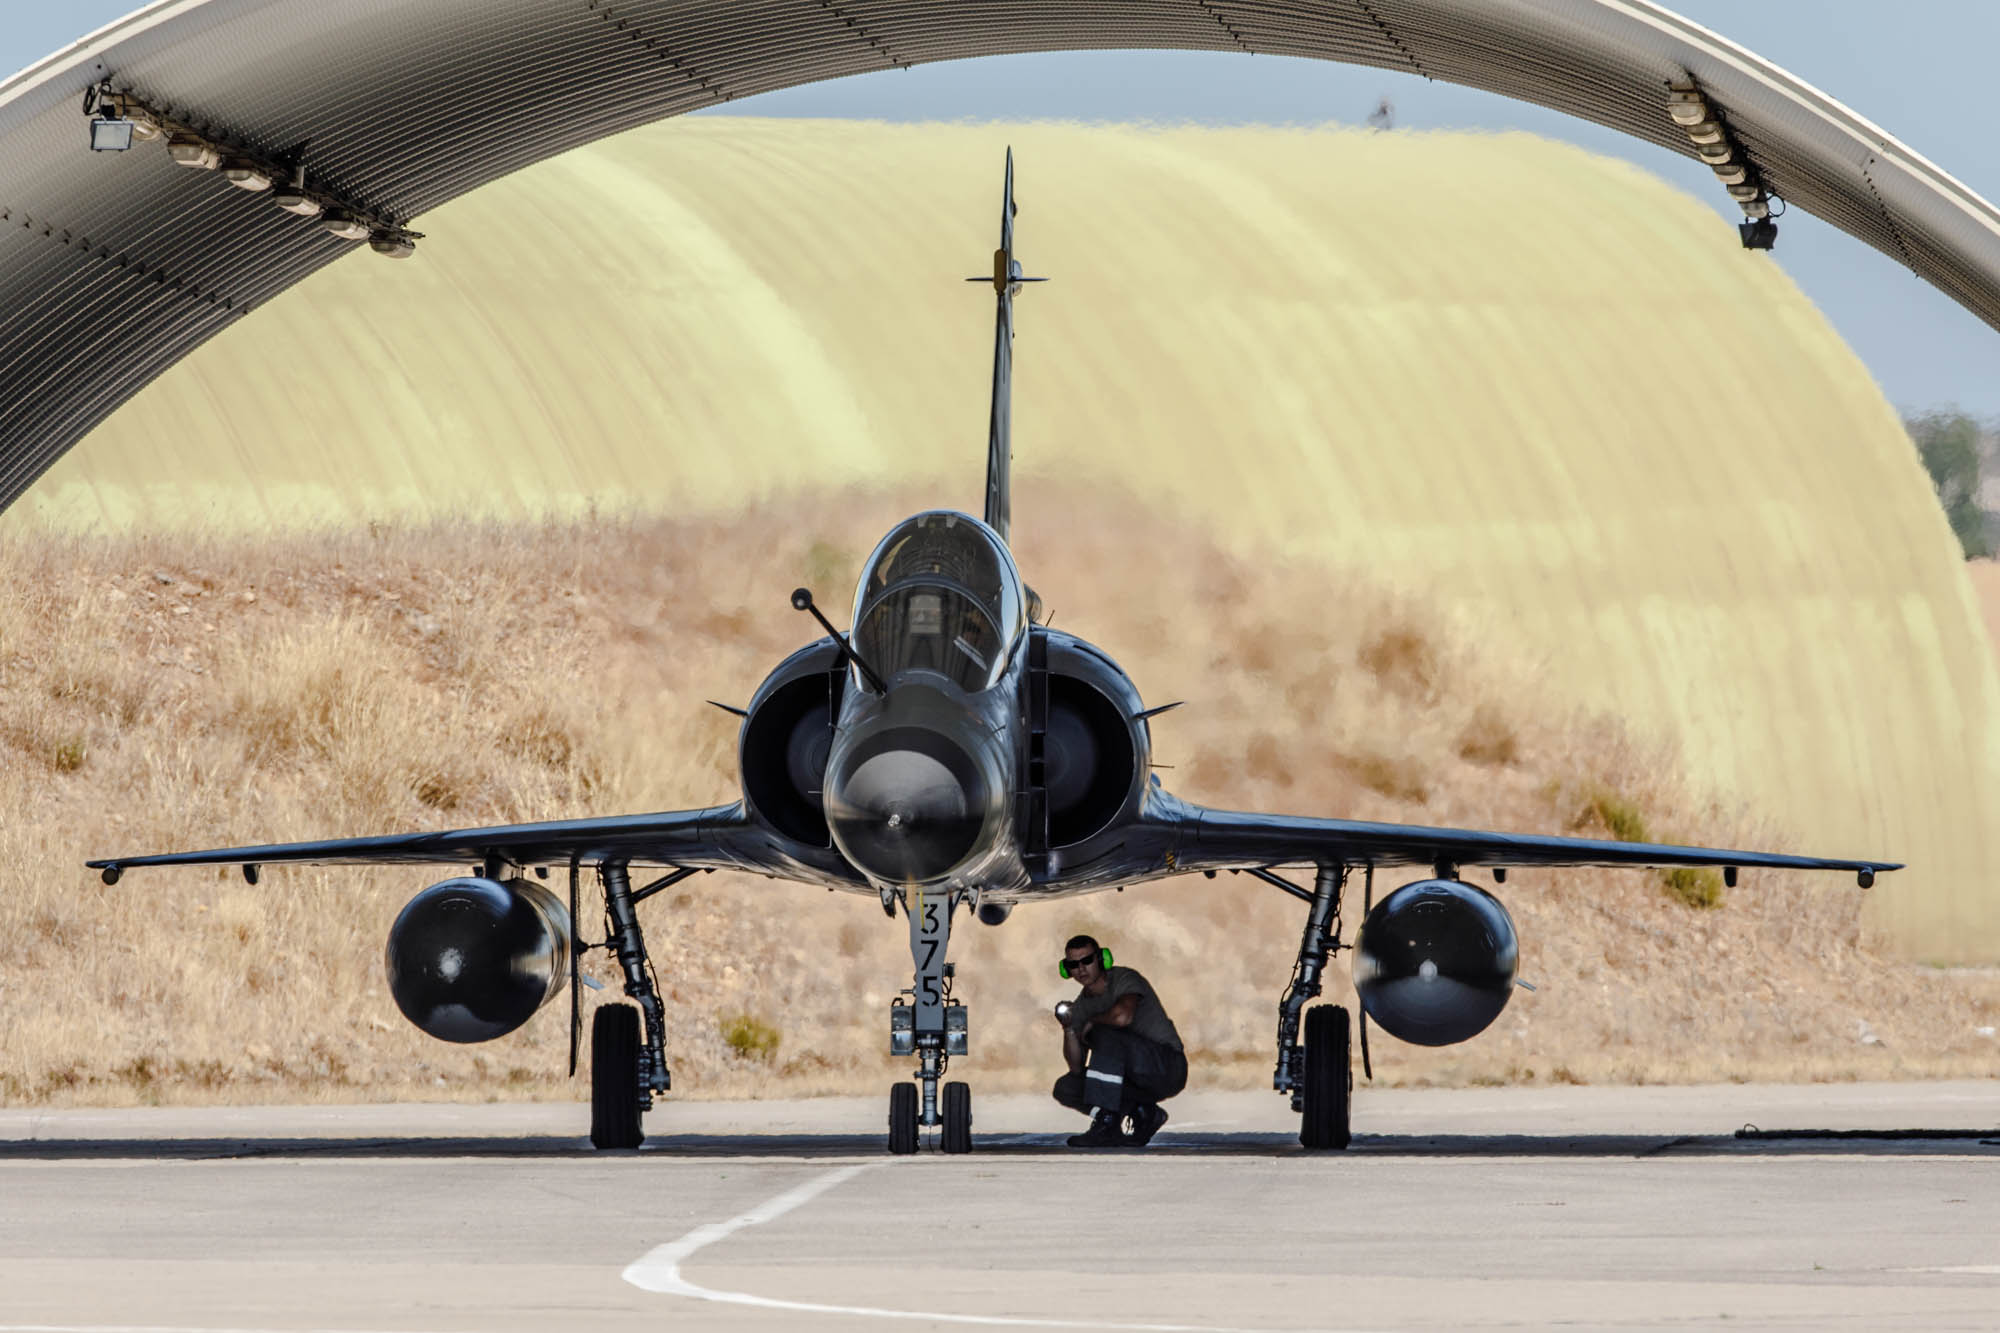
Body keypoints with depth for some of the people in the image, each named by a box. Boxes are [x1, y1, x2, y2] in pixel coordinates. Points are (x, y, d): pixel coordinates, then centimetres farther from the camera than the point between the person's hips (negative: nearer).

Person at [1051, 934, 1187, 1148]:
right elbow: (1077, 1068, 4)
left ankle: (1106, 1125, -32)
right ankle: (1143, 1113, -1)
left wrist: (1092, 1022, -16)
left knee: (1104, 1035, -30)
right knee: (1065, 1088, -4)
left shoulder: (1125, 979, -13)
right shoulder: (1081, 1006, 8)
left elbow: (1123, 1016, -36)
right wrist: (1068, 1028, -13)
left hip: (1167, 1068, -8)